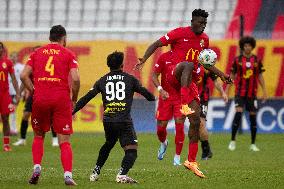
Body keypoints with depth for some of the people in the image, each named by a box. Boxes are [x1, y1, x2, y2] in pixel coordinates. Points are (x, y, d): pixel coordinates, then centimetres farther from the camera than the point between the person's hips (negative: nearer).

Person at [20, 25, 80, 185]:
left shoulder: (37, 52, 12)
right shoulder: (68, 54, 4)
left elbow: (24, 76, 3)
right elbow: (75, 79, -8)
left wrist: (34, 92, 9)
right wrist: (74, 100, 4)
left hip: (40, 99, 2)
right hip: (61, 100, -2)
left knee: (39, 136, 20)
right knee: (64, 141, 1)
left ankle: (37, 167, 3)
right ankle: (68, 174, -13)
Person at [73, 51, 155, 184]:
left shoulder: (102, 81, 12)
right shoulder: (130, 79, 7)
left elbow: (86, 98, 10)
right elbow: (145, 92, 14)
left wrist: (72, 111, 14)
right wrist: (152, 98, 38)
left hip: (108, 121, 4)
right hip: (124, 121, -4)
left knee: (108, 144, 30)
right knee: (132, 150, -5)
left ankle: (95, 173, 30)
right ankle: (122, 174, -28)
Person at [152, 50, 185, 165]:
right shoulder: (164, 57, -3)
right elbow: (154, 75, 1)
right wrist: (160, 89, -15)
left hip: (181, 97, 0)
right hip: (166, 96, 0)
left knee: (179, 125, -8)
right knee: (161, 126, 1)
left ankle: (177, 157, 3)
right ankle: (163, 143, 37)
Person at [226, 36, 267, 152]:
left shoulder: (257, 60, 4)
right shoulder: (237, 60, 0)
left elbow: (260, 76, 9)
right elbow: (232, 76, 4)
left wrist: (264, 91, 3)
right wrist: (226, 91, 1)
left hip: (252, 93, 2)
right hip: (240, 92, -2)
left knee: (253, 116, 3)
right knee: (238, 113, -15)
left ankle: (253, 144, 12)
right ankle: (233, 141, -6)